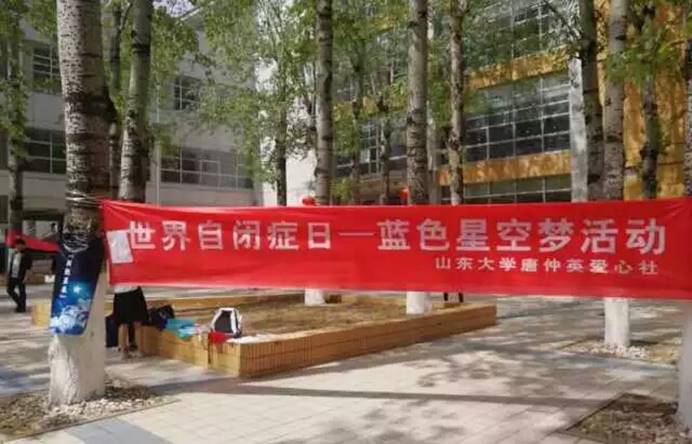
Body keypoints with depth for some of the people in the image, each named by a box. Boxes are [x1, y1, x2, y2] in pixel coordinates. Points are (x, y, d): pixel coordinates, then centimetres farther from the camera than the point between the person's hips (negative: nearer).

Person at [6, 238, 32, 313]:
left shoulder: (26, 255, -7)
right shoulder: (13, 253, 11)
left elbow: (28, 267, -9)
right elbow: (10, 264, 17)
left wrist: (26, 277, -14)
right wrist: (8, 275, 13)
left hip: (20, 277, -6)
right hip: (12, 276, 6)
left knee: (22, 292, 2)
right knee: (10, 290, 9)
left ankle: (22, 307, 13)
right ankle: (20, 304, 26)